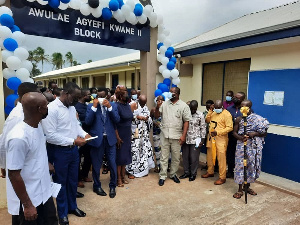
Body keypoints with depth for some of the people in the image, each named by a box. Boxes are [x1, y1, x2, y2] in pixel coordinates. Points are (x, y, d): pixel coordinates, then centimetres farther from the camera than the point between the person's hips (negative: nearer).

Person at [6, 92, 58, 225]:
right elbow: (13, 174, -23)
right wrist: (27, 205, -17)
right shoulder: (19, 137, -27)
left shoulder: (37, 126, -1)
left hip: (43, 192, 8)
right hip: (28, 199, -8)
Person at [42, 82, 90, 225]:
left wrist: (84, 134, -3)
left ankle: (72, 206, 44)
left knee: (73, 180, 21)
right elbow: (50, 136, -24)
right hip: (59, 151, -7)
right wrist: (73, 141, -22)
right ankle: (62, 213, 35)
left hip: (73, 149, 7)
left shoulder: (72, 107, 4)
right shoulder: (51, 109, -21)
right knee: (61, 182, 13)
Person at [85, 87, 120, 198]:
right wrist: (94, 107, -18)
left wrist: (109, 107, -17)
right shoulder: (91, 106, -2)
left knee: (112, 164, 6)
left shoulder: (113, 105, 3)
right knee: (96, 165, 12)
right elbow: (88, 121, -12)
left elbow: (117, 120, -8)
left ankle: (112, 186, 28)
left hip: (110, 139, 1)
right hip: (97, 139, -1)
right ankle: (97, 186, 34)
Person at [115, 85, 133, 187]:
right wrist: (117, 137, -19)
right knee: (119, 156, 3)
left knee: (125, 155, 15)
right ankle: (118, 178, 18)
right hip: (120, 134, -7)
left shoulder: (128, 105, 8)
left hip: (127, 134, 7)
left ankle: (123, 176, 29)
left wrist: (130, 134, 14)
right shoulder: (117, 106, -16)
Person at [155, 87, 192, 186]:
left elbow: (186, 121, -3)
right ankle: (162, 176, 19)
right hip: (165, 135, 1)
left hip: (176, 136, -1)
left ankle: (173, 174, 31)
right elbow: (156, 115, 7)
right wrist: (157, 107, -13)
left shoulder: (183, 106, -2)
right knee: (164, 157, 8)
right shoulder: (165, 103, 6)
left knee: (176, 157, 12)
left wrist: (183, 135, -10)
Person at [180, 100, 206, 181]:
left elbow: (203, 128, -1)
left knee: (194, 158, 4)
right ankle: (186, 172, 28)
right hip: (185, 139, 3)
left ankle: (193, 174, 22)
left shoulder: (200, 115, -4)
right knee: (185, 156, 11)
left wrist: (202, 140, -5)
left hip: (195, 140, -3)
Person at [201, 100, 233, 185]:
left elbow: (229, 127, -15)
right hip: (211, 137, 7)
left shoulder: (226, 114, -10)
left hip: (221, 139, -7)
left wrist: (218, 132, -22)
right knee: (209, 156, 17)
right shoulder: (213, 112, 14)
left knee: (221, 158, -4)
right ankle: (210, 172, 35)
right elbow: (207, 120, 10)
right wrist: (210, 111, 0)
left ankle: (222, 178, 7)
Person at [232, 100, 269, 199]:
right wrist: (241, 138, -16)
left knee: (251, 165, 10)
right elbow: (234, 132, 4)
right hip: (241, 145, 0)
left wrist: (255, 133, -17)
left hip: (253, 146, 0)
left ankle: (247, 186, 31)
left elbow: (264, 133, 1)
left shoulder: (258, 119, -3)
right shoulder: (239, 119, 1)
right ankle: (240, 189, 12)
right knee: (240, 165, 1)